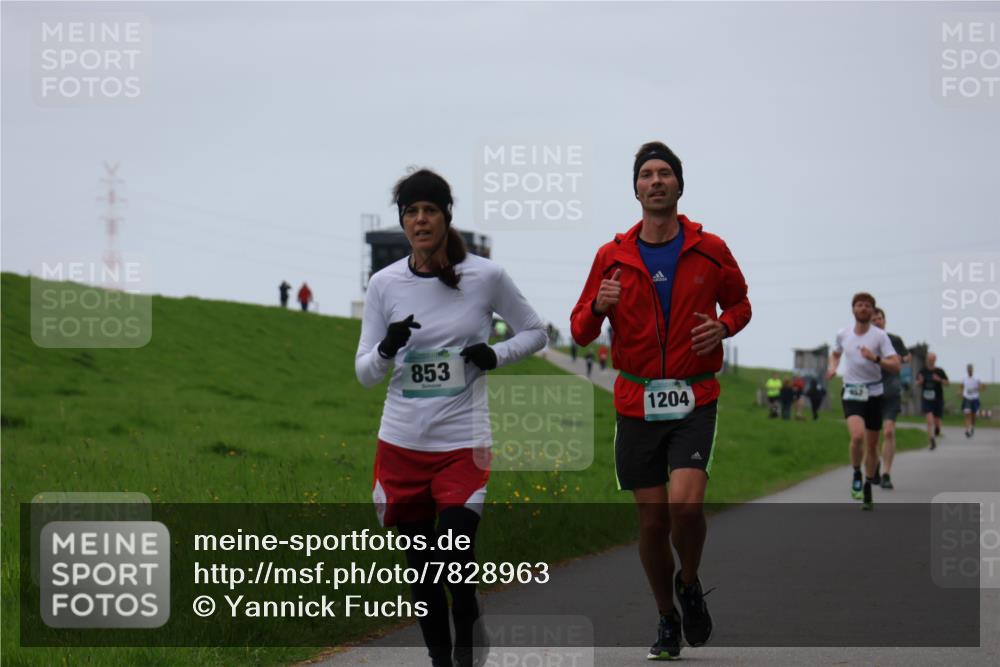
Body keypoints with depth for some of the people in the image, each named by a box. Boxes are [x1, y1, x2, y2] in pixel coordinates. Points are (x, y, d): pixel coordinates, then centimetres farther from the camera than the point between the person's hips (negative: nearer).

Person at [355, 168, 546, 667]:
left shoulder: (486, 276, -4)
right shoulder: (384, 284, 0)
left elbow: (534, 332, 10)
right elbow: (364, 373, 5)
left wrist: (495, 355, -9)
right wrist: (387, 349, -17)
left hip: (463, 443, -2)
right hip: (401, 443, 2)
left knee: (453, 564, -11)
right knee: (421, 567, 8)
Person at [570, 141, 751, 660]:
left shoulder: (710, 251, 2)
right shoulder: (612, 256, 4)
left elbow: (739, 303, 17)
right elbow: (580, 331, 8)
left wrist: (723, 326, -5)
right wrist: (598, 308, -15)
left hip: (694, 400, -1)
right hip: (636, 402, 2)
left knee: (685, 504, -20)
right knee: (652, 520, 3)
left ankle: (690, 585, 10)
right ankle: (667, 620, 23)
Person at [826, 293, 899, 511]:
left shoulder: (880, 336, -6)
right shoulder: (843, 335, 2)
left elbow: (896, 366, -12)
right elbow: (836, 353, 25)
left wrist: (875, 358, -28)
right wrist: (832, 367, 3)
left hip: (874, 394, 0)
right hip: (852, 394, 0)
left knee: (872, 445, 7)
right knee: (857, 436, -25)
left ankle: (867, 492, 24)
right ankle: (857, 475, 0)